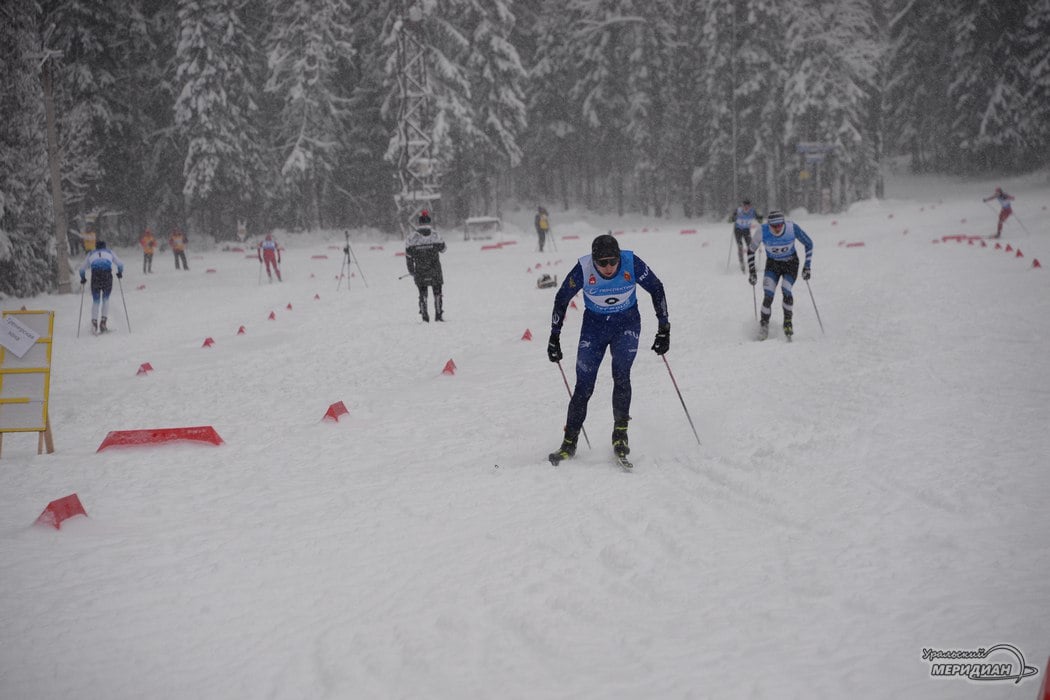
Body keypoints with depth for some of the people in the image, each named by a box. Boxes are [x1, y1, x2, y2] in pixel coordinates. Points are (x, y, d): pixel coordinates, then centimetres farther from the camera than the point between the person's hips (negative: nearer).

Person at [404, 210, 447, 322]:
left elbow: (408, 255, -2)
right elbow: (443, 249, 7)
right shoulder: (436, 235, -8)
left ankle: (424, 315, 7)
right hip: (435, 270, 0)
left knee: (422, 293, 11)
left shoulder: (411, 237, -7)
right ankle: (438, 314, 12)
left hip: (420, 272, 0)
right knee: (437, 292, 13)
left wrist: (411, 270, 8)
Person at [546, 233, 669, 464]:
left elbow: (656, 289, -7)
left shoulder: (632, 263, -22)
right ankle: (569, 442, 5)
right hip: (594, 325, 0)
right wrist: (554, 337, -5)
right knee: (584, 386, -4)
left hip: (627, 323, 0)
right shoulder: (583, 269, -22)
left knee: (621, 374, -20)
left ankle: (620, 432, -8)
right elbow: (562, 299, -7)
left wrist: (664, 328, -8)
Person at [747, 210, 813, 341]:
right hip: (772, 264, 1)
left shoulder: (792, 228, -25)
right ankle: (764, 325, 6)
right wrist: (751, 271, -8)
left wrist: (807, 266, -10)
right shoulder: (763, 231, -24)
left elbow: (808, 244, -9)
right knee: (768, 296, -16)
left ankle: (787, 322, -2)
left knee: (786, 291, -24)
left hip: (791, 264, -1)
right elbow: (751, 250, -7)